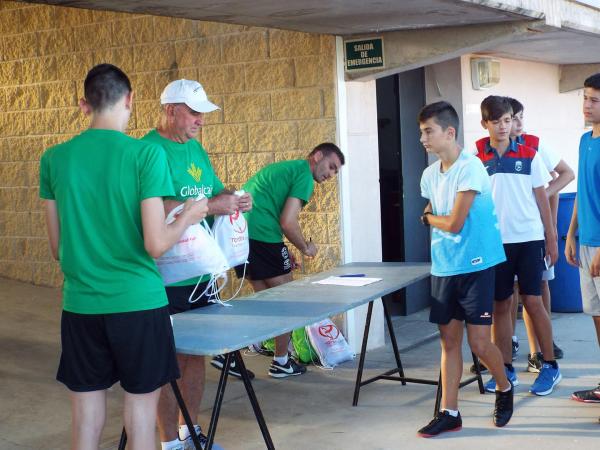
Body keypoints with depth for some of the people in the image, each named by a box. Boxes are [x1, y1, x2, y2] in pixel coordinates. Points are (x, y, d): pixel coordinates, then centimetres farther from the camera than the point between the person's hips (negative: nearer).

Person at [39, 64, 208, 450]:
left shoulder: (54, 159, 2)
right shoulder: (146, 154, -10)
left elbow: (57, 248, 8)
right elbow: (156, 244, -13)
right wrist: (188, 217, 6)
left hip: (80, 305, 3)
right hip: (138, 302, -3)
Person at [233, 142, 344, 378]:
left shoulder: (283, 168, 26)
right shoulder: (305, 175, -5)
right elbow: (288, 222, -14)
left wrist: (283, 255, 24)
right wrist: (305, 247, 4)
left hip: (240, 233, 9)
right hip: (262, 236, -9)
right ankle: (281, 362, 15)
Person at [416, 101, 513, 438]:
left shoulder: (470, 167, -16)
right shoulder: (430, 174, 7)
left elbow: (454, 223, -17)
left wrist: (430, 218, 1)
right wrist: (435, 219, -2)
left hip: (475, 266, -6)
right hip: (444, 267, 6)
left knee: (479, 343, -4)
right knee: (449, 339, 6)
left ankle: (505, 388, 25)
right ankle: (449, 413, 12)